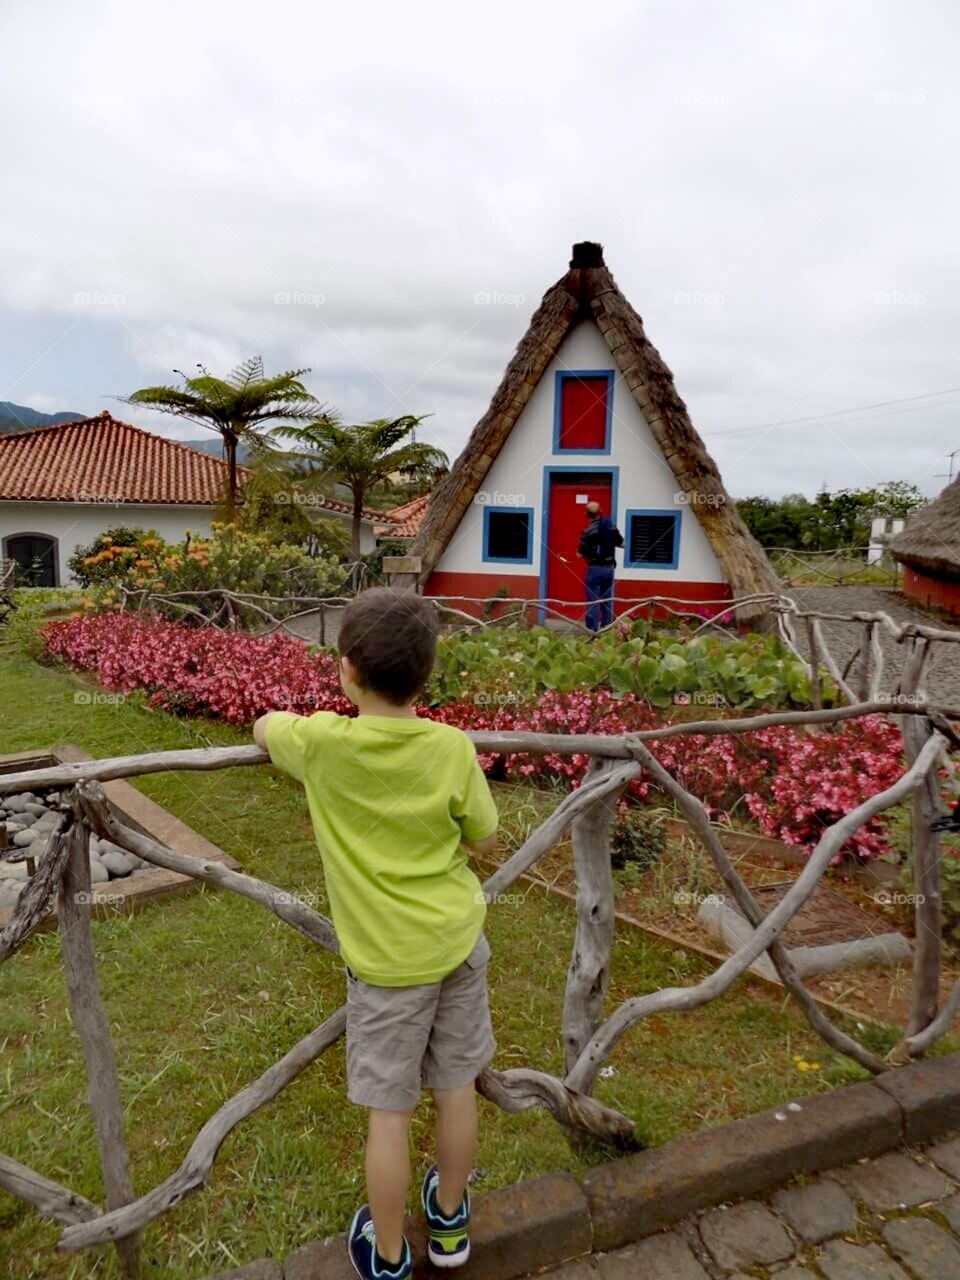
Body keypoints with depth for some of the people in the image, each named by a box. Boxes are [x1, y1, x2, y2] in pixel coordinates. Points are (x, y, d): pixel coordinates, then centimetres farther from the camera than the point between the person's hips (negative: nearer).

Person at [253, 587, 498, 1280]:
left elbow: (263, 727, 4)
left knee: (389, 1111, 15)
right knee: (457, 1086, 22)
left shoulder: (322, 744, -18)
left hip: (389, 959, -2)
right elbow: (486, 841, -1)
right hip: (458, 941, 3)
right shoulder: (453, 748, -14)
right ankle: (450, 1220, 46)